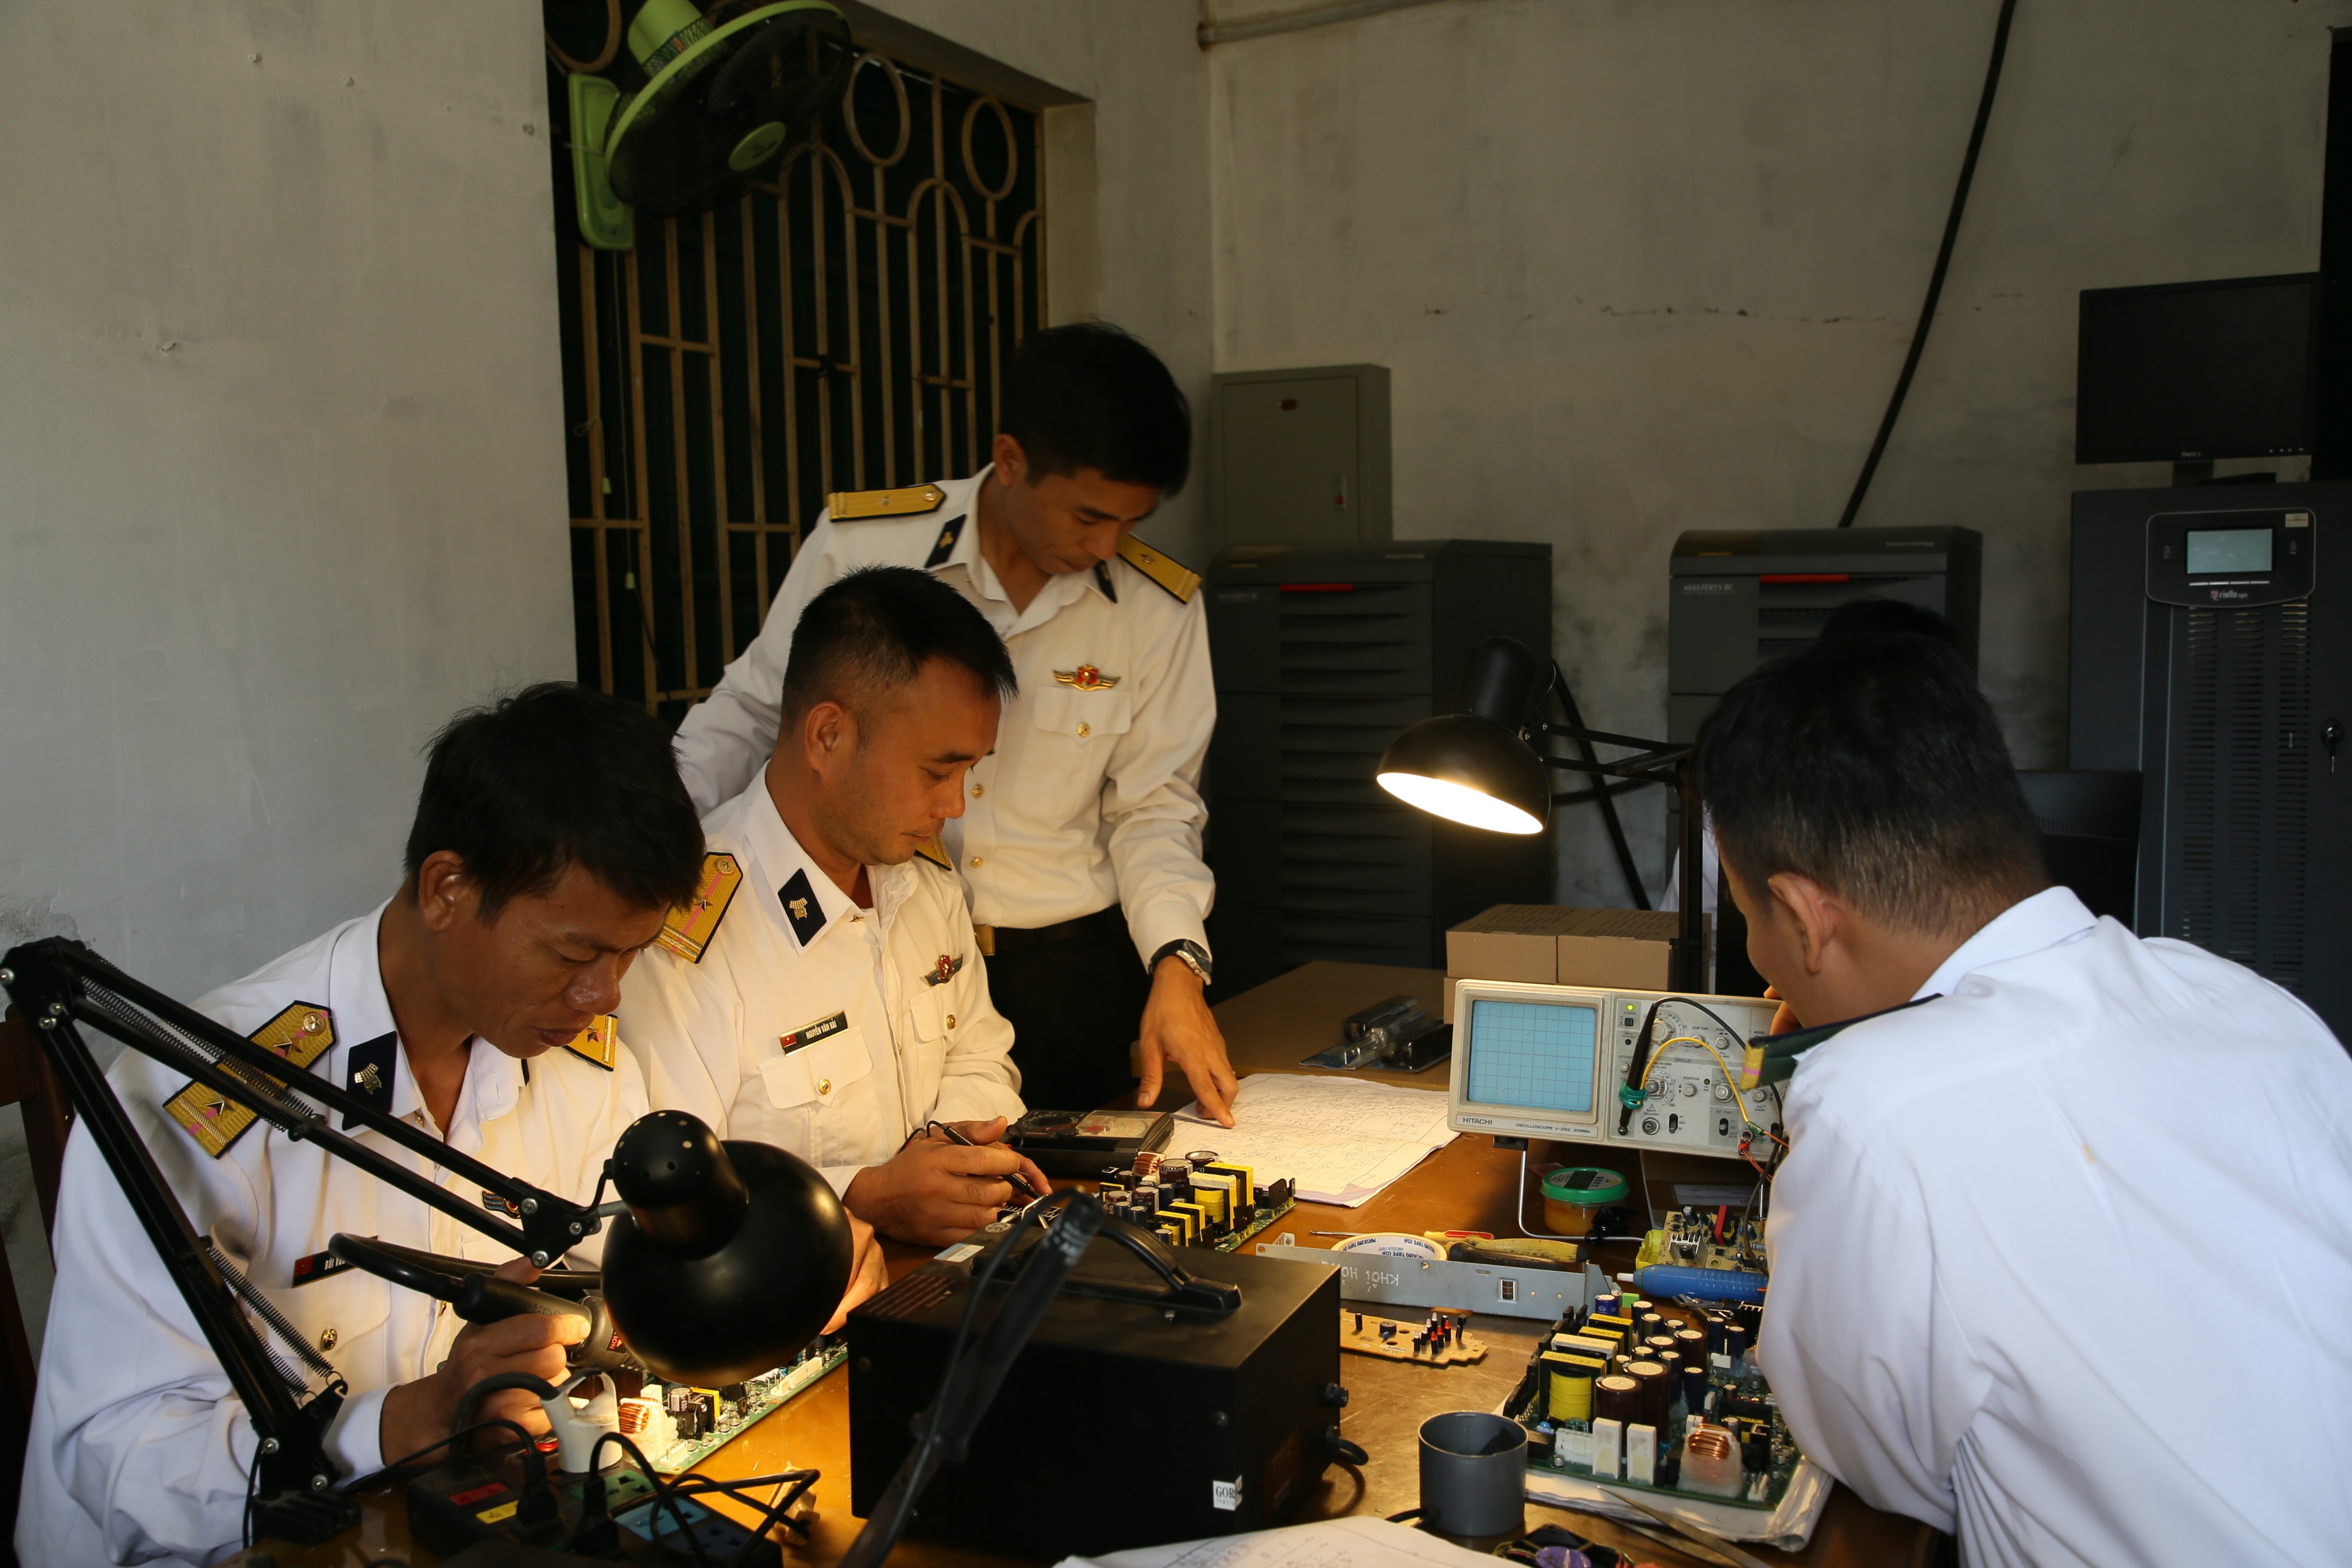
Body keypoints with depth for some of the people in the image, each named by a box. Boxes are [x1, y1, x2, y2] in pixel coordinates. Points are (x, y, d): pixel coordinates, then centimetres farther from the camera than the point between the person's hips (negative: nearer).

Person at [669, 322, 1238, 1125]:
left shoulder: (1161, 608, -4)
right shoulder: (858, 544, -9)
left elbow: (1153, 807, 3)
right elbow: (750, 713, 4)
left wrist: (1176, 963, -11)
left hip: (1064, 968, 2)